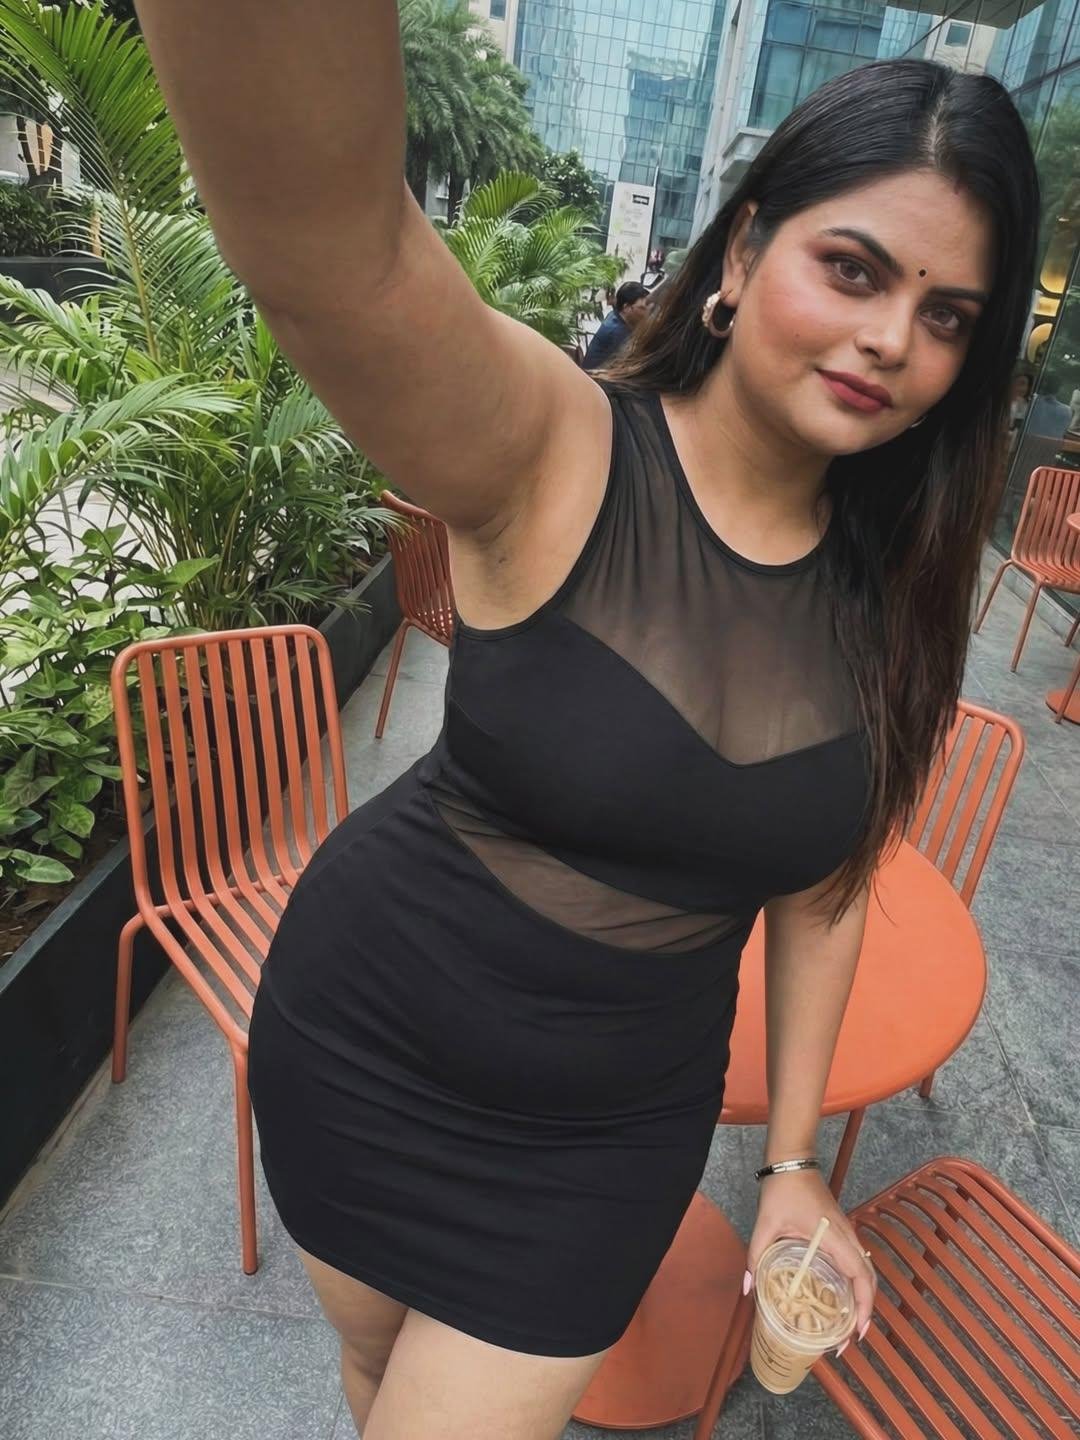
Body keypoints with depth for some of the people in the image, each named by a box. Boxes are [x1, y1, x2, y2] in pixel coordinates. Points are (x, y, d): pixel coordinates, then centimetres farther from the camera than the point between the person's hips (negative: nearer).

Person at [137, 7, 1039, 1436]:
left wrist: (793, 1160, 7)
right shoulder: (554, 457, -21)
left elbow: (823, 887, 1)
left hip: (618, 1118, 2)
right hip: (365, 1036, -1)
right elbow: (324, 235, -42)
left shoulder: (893, 595, -7)